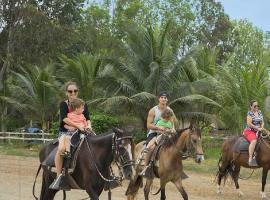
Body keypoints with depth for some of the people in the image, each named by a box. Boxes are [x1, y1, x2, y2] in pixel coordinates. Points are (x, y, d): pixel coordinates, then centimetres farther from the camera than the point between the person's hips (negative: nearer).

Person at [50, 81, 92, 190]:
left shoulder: (83, 104, 14)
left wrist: (89, 125, -19)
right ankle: (58, 176, -26)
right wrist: (78, 126, -27)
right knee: (61, 148, -33)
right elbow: (64, 118, -15)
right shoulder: (63, 104, 2)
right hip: (65, 131, -4)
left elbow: (87, 118, 5)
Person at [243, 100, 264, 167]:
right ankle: (250, 159, -40)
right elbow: (249, 124, -17)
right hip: (249, 131, -8)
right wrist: (257, 128, -17)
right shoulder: (250, 113, -8)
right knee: (254, 141, -35)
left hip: (258, 131, 8)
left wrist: (262, 128, -5)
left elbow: (262, 122, 16)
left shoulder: (259, 113, 14)